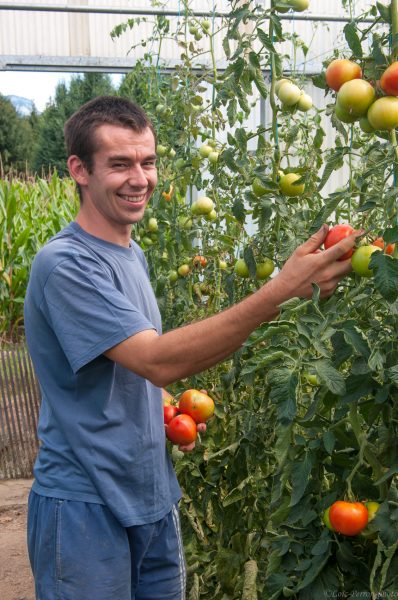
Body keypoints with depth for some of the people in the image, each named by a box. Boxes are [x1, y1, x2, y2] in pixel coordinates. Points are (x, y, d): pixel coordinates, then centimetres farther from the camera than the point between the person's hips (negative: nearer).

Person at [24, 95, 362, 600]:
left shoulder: (131, 254, 7)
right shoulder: (65, 264, -20)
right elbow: (157, 361, -30)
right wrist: (281, 290, -34)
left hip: (153, 497, 8)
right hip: (85, 506, -7)